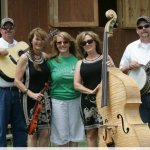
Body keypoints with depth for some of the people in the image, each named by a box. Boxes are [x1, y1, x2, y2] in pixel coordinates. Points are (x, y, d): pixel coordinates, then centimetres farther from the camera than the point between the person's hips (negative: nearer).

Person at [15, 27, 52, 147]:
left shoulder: (46, 57, 5)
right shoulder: (25, 58, -8)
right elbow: (17, 81, -10)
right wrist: (31, 94, -18)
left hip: (45, 98, 5)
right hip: (30, 99, -4)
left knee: (46, 132, 5)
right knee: (33, 132, 3)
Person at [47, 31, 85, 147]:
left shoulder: (77, 60, 1)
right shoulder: (52, 61, -1)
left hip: (75, 100, 1)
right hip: (58, 101, -1)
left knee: (75, 133, 9)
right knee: (62, 134, 5)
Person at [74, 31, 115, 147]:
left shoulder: (105, 58, 6)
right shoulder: (80, 63, 11)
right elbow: (76, 85, 4)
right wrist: (91, 91, -13)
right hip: (88, 101, 3)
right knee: (91, 133, 6)